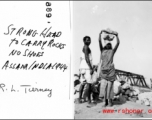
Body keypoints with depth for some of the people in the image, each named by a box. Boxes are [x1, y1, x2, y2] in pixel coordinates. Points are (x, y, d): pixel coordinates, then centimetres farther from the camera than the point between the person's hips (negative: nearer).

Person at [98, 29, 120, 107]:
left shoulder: (112, 51, 5)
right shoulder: (102, 50, 6)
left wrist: (116, 35, 6)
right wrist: (100, 33, 4)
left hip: (110, 70, 0)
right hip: (103, 70, 0)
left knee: (109, 86, 2)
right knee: (103, 86, -1)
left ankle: (110, 101, 7)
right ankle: (105, 102, 3)